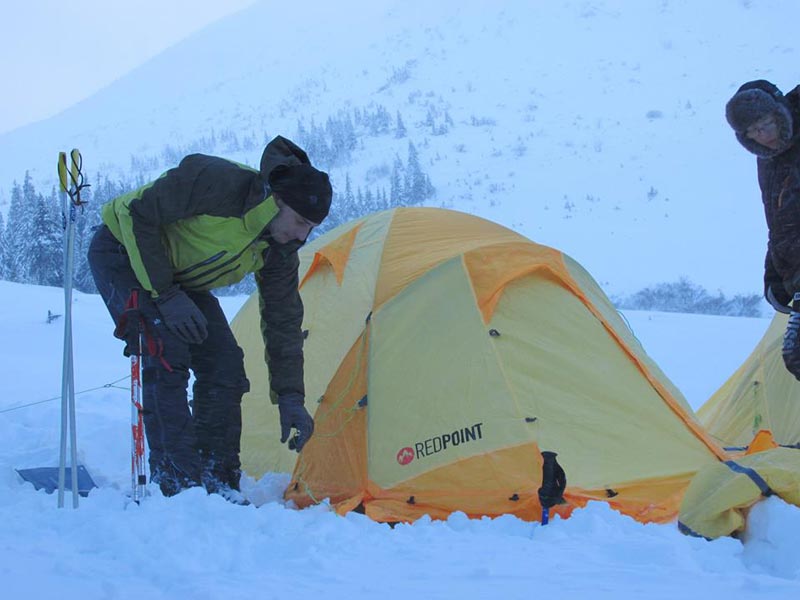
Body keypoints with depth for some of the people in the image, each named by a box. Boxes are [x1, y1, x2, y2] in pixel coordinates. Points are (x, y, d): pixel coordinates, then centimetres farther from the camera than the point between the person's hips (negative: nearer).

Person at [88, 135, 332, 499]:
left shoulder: (279, 250, -14)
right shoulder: (215, 182, -36)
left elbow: (283, 324, -5)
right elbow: (137, 216, -29)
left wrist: (290, 398, -9)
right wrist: (166, 295, -28)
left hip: (179, 275, 7)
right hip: (123, 253, -7)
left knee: (224, 363, -5)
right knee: (167, 356, -23)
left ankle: (217, 483, 3)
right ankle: (177, 485, -19)